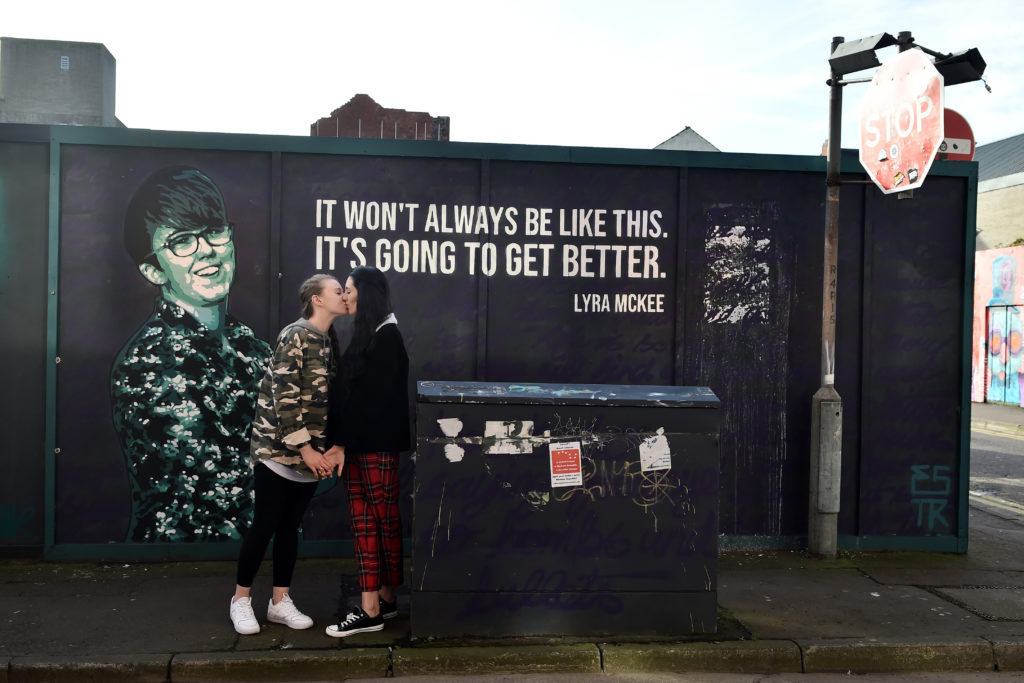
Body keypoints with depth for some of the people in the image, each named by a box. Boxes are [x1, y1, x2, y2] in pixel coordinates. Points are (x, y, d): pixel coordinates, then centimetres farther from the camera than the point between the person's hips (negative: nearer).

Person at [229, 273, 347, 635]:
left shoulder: (329, 340, 11)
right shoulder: (295, 336, -13)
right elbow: (284, 396, -18)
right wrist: (304, 448, -18)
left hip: (310, 452, 7)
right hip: (280, 447, -7)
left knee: (291, 525, 12)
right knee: (265, 524, 2)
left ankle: (280, 602, 22)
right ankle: (241, 599, 19)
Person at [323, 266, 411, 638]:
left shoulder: (386, 337, -11)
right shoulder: (364, 334, 16)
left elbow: (373, 397, -17)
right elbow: (349, 393, 13)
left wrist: (342, 443, -16)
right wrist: (340, 442, 7)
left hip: (377, 445, -8)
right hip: (357, 444, 8)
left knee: (383, 520, 2)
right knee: (363, 522, 8)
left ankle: (383, 601, 12)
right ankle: (373, 606, 15)